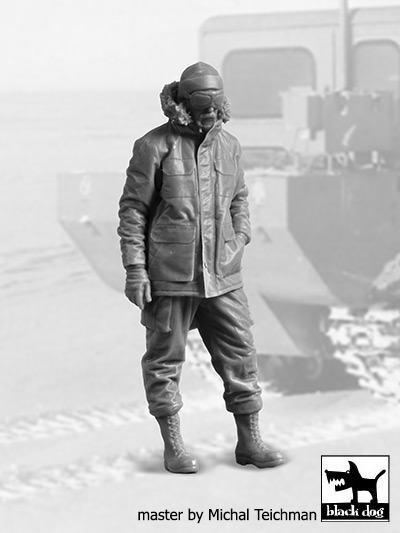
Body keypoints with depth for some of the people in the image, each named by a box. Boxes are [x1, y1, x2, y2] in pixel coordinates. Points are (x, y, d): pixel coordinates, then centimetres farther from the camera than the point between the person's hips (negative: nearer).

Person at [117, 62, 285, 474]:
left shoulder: (229, 146, 8)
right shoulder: (154, 146, -7)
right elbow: (132, 209, -5)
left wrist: (240, 238, 10)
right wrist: (134, 269, -9)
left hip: (222, 275, 4)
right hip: (169, 274, -4)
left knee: (240, 353, 5)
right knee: (165, 357, 4)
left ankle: (249, 441, 15)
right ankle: (173, 446, 16)